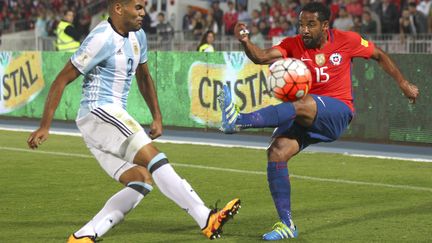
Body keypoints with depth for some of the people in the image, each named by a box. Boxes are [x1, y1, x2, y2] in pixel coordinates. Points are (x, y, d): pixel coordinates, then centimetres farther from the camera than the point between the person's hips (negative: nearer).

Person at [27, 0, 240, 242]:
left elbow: (144, 77, 28)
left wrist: (157, 116, 20)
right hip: (99, 112, -10)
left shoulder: (137, 36, 13)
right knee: (154, 158, -21)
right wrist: (45, 127, -12)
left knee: (142, 181, -4)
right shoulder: (102, 38, -14)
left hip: (113, 116, 10)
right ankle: (207, 219, -25)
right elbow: (62, 80, -11)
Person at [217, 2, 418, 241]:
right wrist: (245, 42, -37)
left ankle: (239, 121, -50)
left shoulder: (346, 41, -1)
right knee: (276, 152, -20)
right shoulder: (293, 45, 0)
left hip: (337, 114, -3)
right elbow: (262, 57, -17)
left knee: (303, 105, -36)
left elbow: (379, 55, 15)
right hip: (304, 116, 3)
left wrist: (403, 83, 18)